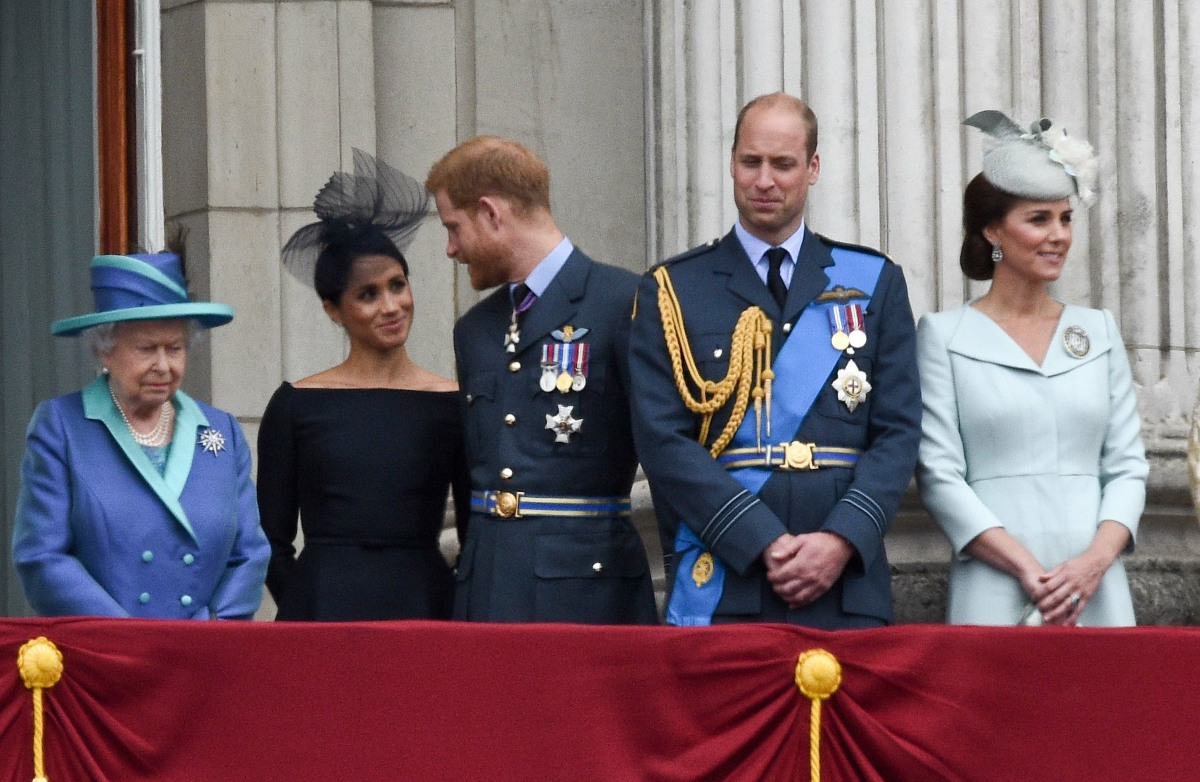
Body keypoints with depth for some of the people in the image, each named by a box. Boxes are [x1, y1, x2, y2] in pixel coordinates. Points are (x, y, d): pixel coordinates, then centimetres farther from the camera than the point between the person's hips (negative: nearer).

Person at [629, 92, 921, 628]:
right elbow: (663, 441, -2)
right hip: (721, 589, -1)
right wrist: (765, 544, -13)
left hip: (847, 588, 1)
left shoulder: (874, 283, 13)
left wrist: (842, 539, -10)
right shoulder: (672, 291, 7)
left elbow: (898, 433, 6)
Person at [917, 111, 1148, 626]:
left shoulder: (1099, 331, 15)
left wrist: (1097, 559, -8)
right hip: (996, 597, -3)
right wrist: (1028, 570, -13)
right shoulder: (944, 335, 4)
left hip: (1096, 594, 3)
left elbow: (1127, 464, 10)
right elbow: (939, 473, -3)